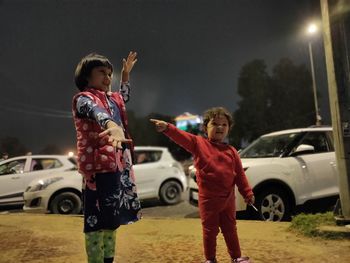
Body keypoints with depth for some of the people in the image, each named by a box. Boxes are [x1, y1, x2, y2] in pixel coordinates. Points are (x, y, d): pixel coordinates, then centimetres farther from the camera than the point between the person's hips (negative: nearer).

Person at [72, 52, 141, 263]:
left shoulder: (111, 98, 19)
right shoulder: (84, 98, -7)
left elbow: (124, 99, 44)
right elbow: (96, 112, -32)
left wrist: (126, 74, 35)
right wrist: (112, 125, -54)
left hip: (120, 164, 9)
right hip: (98, 165, -9)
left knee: (112, 218, 16)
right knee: (97, 219, -9)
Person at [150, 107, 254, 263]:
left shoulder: (231, 151, 6)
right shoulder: (198, 143, -5)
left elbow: (240, 174, 8)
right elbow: (182, 137, -22)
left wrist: (248, 193, 5)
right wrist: (167, 128, -39)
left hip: (228, 197, 4)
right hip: (208, 198, -3)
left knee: (230, 229, 18)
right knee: (210, 230, 9)